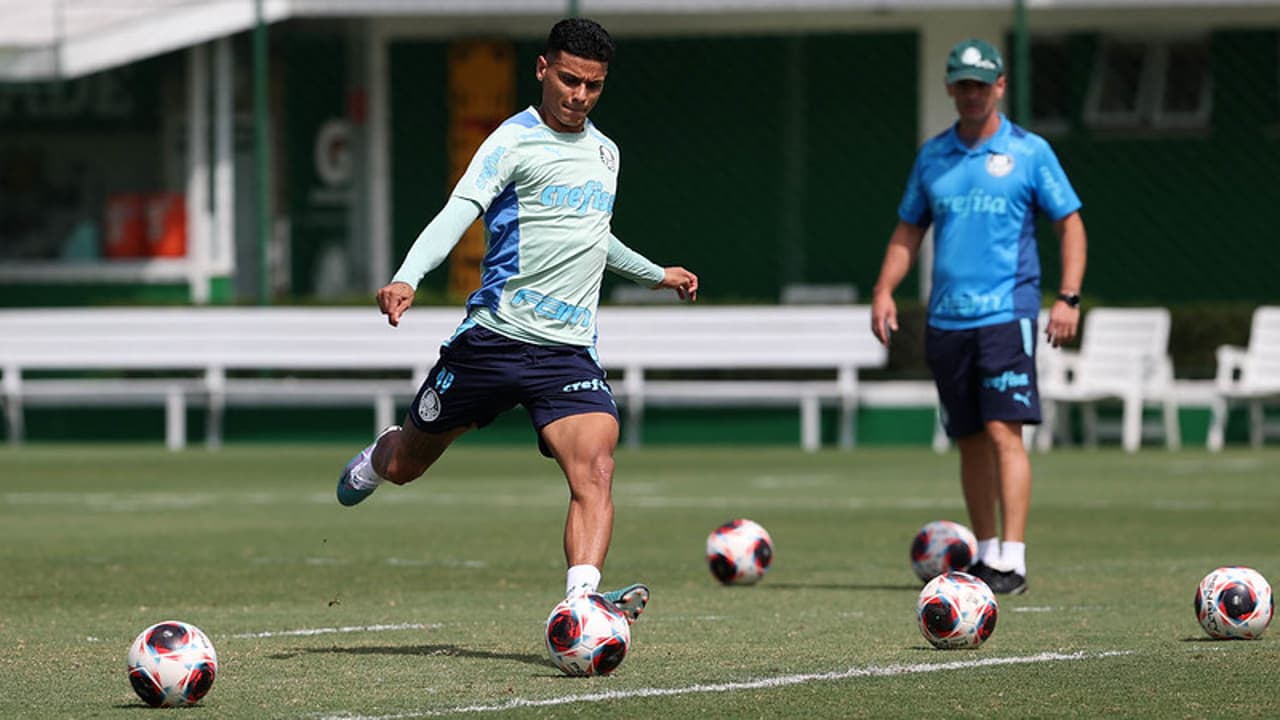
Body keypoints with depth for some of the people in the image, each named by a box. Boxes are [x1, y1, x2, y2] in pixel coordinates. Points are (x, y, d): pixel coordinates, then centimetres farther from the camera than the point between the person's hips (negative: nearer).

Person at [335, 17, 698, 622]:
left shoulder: (605, 153, 14)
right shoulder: (515, 141, -8)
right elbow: (457, 213, -22)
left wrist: (656, 274, 45)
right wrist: (407, 280, -38)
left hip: (569, 350, 4)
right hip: (492, 338, -4)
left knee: (595, 470, -23)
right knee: (404, 467, 14)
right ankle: (375, 459, 51)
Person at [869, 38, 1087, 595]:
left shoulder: (1029, 152, 1)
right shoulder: (932, 156, 12)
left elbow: (1070, 224, 2)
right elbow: (908, 231, 19)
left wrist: (1068, 297, -9)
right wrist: (884, 289, 5)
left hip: (1006, 314, -4)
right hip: (945, 319, 4)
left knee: (1004, 432, -14)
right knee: (970, 440, 8)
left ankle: (1012, 560, -18)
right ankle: (986, 554, 18)